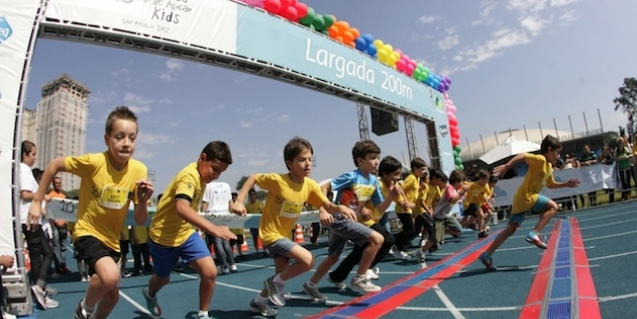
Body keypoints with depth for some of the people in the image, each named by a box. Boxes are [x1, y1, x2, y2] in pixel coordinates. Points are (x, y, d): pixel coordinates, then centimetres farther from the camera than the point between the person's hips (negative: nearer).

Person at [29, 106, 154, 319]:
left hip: (112, 239, 5)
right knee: (110, 275, -31)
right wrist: (37, 201, -3)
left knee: (112, 294, 16)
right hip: (88, 232, -4)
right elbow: (55, 165, -5)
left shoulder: (139, 170, -15)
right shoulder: (93, 162, -23)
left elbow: (140, 221, -9)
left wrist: (142, 201, -30)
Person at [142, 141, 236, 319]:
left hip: (186, 232, 6)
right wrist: (213, 228, -61)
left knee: (210, 272, -12)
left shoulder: (201, 174, -4)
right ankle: (150, 295, 55)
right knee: (163, 279, 19)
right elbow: (182, 208, -50)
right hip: (163, 236, -6)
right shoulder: (189, 176, -30)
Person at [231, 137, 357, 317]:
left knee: (284, 273, 17)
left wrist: (340, 208, -36)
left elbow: (328, 207, -14)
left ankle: (258, 302, 41)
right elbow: (253, 178, -11)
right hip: (271, 233, -7)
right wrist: (239, 201, -19)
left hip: (285, 234, 7)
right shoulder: (277, 180, -24)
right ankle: (275, 283, 3)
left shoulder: (311, 185, -10)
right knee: (308, 260, -21)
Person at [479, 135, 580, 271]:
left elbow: (551, 184, 31)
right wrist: (507, 166, -37)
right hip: (526, 196, -9)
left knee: (511, 228, 7)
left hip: (522, 198, 9)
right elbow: (522, 155, -25)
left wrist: (567, 184, 21)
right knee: (553, 206, -4)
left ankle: (487, 255, 6)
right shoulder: (540, 159, -11)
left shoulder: (549, 167, 18)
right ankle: (534, 233, -10)